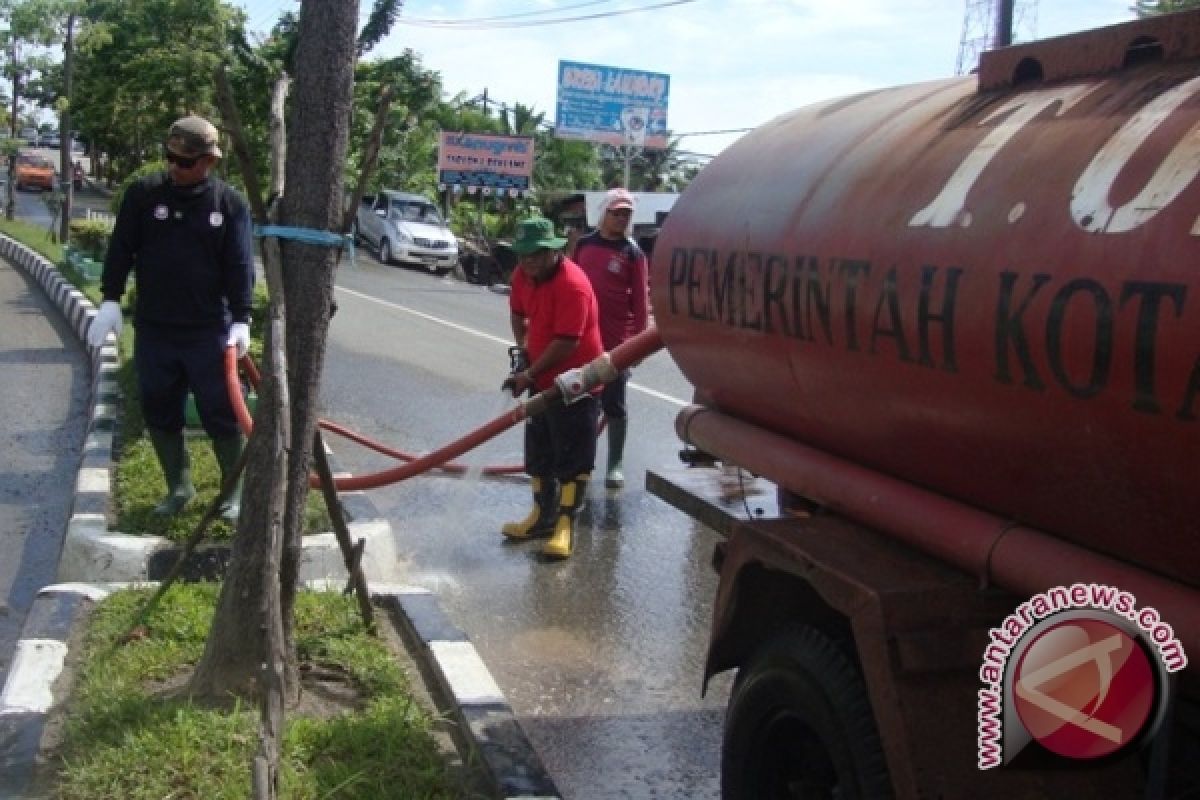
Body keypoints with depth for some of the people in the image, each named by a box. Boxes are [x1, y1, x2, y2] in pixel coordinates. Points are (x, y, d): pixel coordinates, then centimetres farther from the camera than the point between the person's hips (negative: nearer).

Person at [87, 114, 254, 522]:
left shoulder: (230, 203, -3)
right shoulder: (142, 194, 1)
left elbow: (240, 266, -5)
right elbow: (120, 249, 3)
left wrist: (241, 319, -12)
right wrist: (111, 299, -6)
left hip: (210, 331, -2)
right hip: (153, 329, 3)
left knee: (221, 414, 1)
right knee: (160, 413, 11)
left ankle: (238, 489, 16)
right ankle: (179, 486, 27)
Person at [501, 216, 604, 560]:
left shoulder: (572, 284, -26)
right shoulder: (523, 274, 0)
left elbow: (566, 342, -28)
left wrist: (529, 373, -21)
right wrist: (523, 352, 4)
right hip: (543, 380, 9)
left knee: (573, 457, -2)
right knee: (539, 452, 17)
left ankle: (565, 526, 3)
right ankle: (543, 515, 31)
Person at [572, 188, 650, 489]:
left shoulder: (632, 252, -5)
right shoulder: (583, 244, 5)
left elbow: (640, 300, -7)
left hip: (615, 342, -4)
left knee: (614, 403, 4)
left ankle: (615, 465, 12)